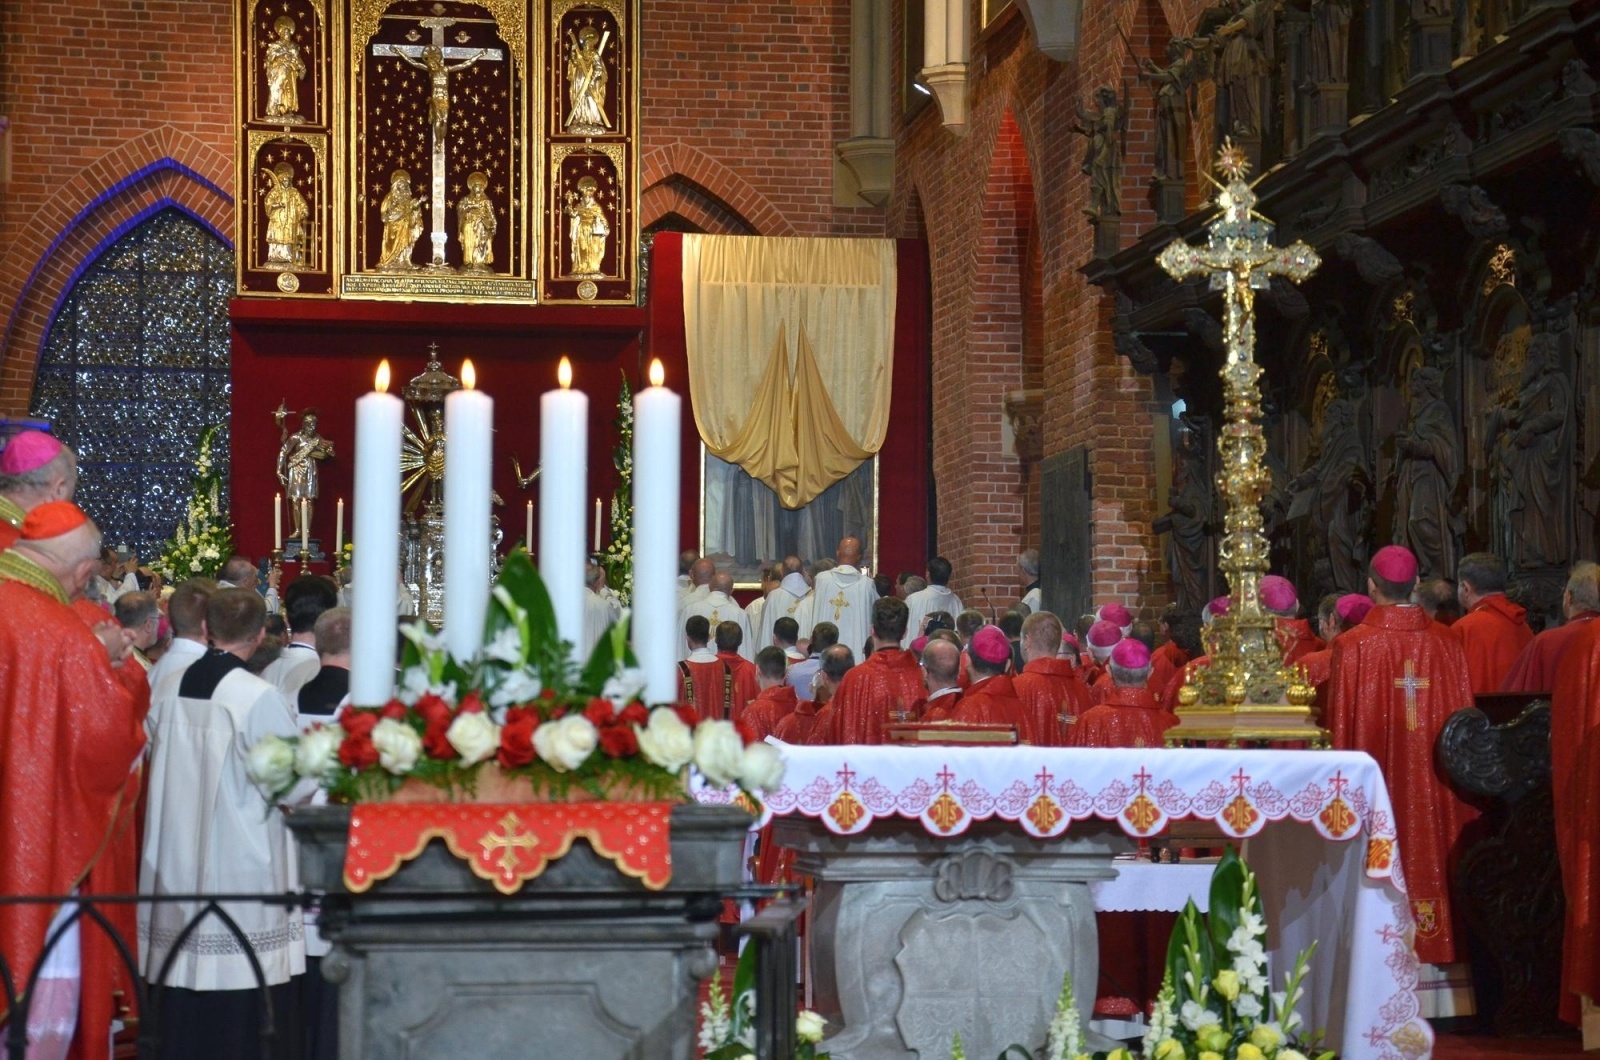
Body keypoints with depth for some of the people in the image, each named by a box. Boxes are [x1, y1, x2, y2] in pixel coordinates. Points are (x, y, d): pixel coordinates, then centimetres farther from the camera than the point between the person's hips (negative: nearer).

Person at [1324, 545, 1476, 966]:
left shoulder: (1353, 645, -10)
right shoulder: (1447, 645, -2)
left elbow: (1340, 726, -6)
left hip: (1377, 780, -3)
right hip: (1435, 784, 3)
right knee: (1430, 848, 10)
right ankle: (1437, 932, 14)